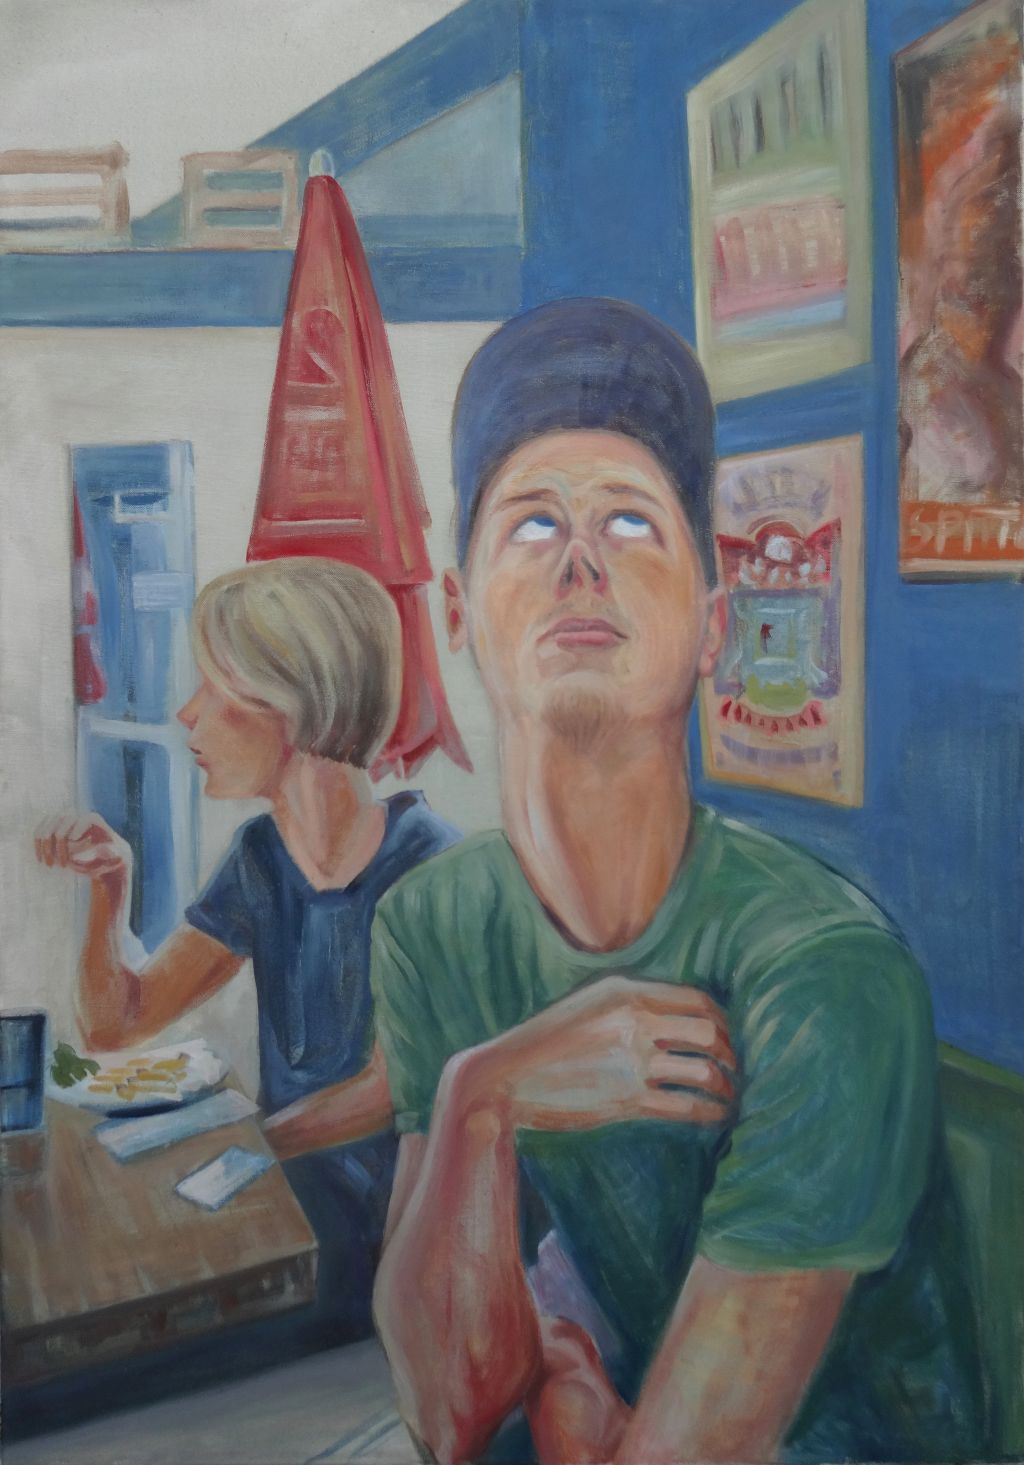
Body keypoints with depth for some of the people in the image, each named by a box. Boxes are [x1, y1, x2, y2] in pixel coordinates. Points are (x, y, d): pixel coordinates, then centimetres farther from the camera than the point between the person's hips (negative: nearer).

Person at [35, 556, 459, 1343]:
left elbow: (386, 1088, -16)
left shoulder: (427, 865, -22)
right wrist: (111, 887, -13)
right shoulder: (260, 857, -2)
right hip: (298, 1232, 5)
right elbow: (116, 1022, 3)